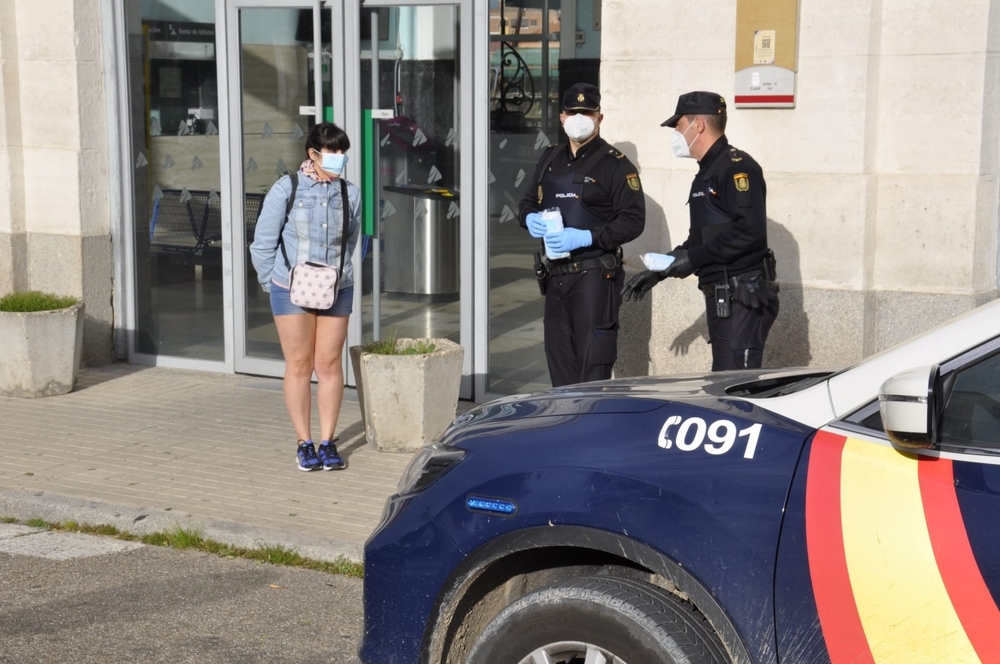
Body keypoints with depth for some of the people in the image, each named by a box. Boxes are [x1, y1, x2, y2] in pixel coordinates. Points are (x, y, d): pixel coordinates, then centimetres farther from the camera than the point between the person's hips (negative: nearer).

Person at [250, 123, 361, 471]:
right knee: (299, 365, 4)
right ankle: (304, 443, 14)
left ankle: (328, 442, 15)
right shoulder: (286, 190, -8)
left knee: (329, 364, 6)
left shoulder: (349, 194, 0)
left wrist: (336, 275, 12)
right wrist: (273, 283, 4)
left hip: (336, 290, 2)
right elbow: (263, 243, -1)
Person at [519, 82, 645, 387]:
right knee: (558, 358, 13)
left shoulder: (615, 165, -6)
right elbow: (529, 200, 26)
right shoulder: (550, 158, 15)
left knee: (593, 365, -7)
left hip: (594, 275, -7)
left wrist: (585, 237, -21)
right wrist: (530, 218, 1)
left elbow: (633, 220, -11)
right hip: (555, 275, 7)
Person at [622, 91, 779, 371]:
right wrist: (657, 272, 19)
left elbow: (751, 231, -24)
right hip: (721, 300, 10)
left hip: (743, 300, -10)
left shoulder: (737, 166, -12)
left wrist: (694, 257, -19)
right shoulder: (706, 173, 20)